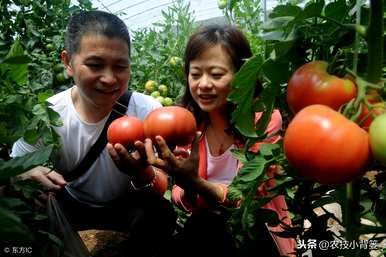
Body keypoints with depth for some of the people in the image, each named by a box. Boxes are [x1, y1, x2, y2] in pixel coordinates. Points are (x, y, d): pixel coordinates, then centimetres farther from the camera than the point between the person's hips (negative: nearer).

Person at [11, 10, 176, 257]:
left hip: (126, 206, -1)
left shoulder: (148, 110, -22)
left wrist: (142, 172, -43)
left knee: (160, 212, -29)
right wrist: (25, 178, -35)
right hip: (70, 206, 1)